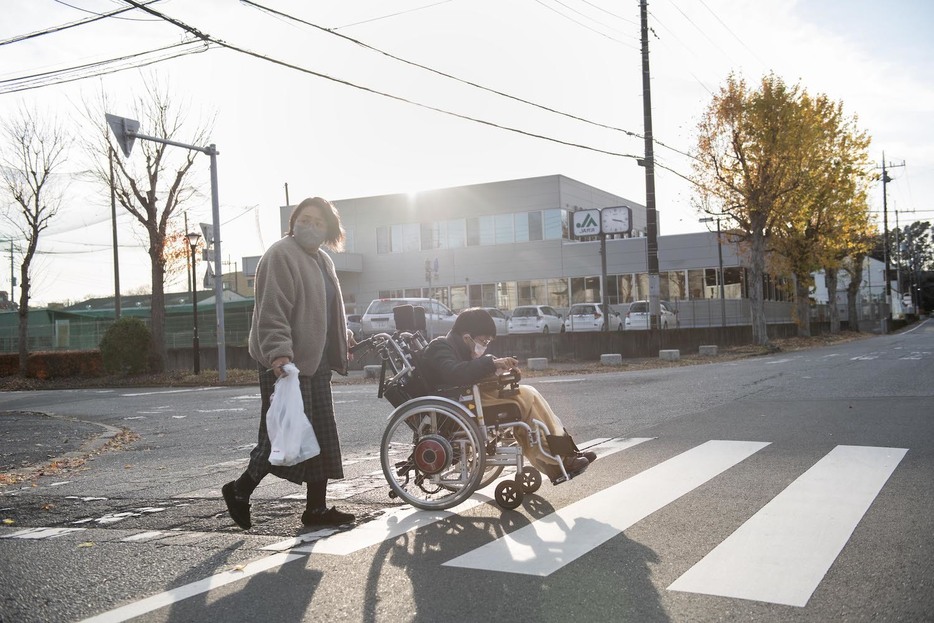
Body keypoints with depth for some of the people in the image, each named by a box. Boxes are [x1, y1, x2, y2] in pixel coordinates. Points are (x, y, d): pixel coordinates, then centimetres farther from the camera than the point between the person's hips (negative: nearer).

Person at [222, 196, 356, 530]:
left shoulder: (322, 261, 17)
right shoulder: (281, 255, -13)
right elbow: (272, 311, -23)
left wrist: (344, 338, 32)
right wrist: (278, 353, -32)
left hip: (315, 362, 9)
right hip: (285, 363, -9)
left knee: (322, 435, 10)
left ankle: (316, 507, 18)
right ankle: (239, 490, 14)